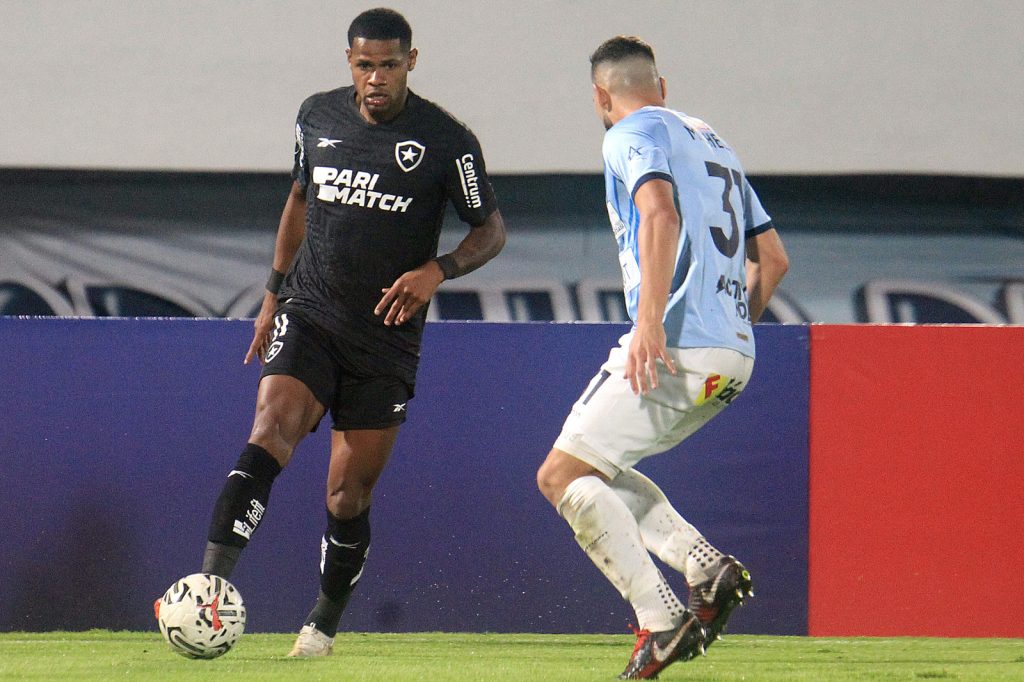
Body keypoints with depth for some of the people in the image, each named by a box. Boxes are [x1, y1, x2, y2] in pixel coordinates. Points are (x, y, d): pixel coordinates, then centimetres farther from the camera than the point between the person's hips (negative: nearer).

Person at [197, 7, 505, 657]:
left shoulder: (447, 141, -7)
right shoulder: (318, 116, 3)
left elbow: (492, 229, 1)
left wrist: (436, 271, -17)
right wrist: (275, 291, 19)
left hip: (386, 339, -1)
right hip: (308, 314, 1)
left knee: (348, 496, 2)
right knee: (269, 436, -23)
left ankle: (325, 622, 25)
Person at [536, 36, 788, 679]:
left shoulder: (633, 134, -1)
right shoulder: (713, 141, 25)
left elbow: (661, 214, -21)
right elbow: (773, 257, 25)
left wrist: (652, 321, -29)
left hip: (677, 349, -9)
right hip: (732, 359, 9)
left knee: (562, 476, -4)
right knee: (595, 470, 20)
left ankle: (661, 618, -15)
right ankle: (706, 565, 2)